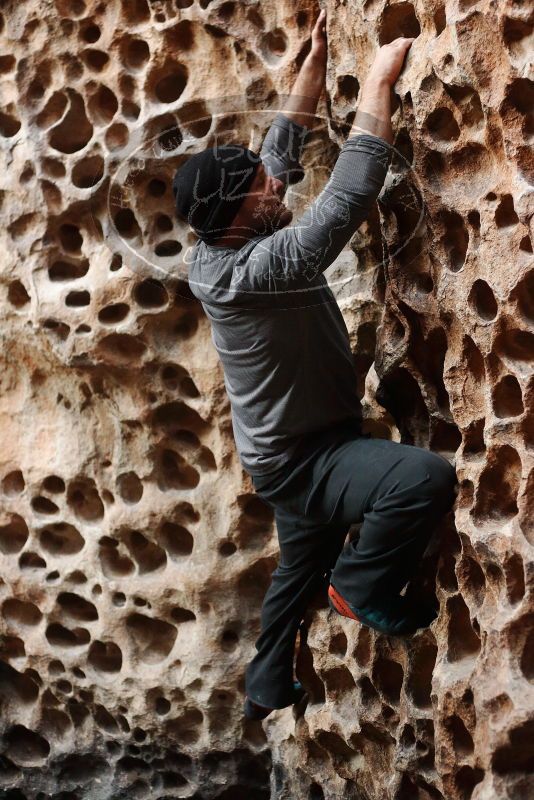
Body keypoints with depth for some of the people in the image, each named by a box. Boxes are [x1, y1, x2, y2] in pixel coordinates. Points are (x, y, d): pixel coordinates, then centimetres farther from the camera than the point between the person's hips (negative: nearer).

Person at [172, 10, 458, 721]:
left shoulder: (222, 247, -4)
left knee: (301, 569, 28)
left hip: (297, 455, 10)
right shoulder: (251, 270, -32)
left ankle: (268, 688, 45)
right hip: (303, 460, -10)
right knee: (427, 476, -31)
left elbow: (282, 149, 8)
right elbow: (349, 197, -36)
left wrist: (316, 62, 7)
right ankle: (364, 585, -6)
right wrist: (379, 82, -28)